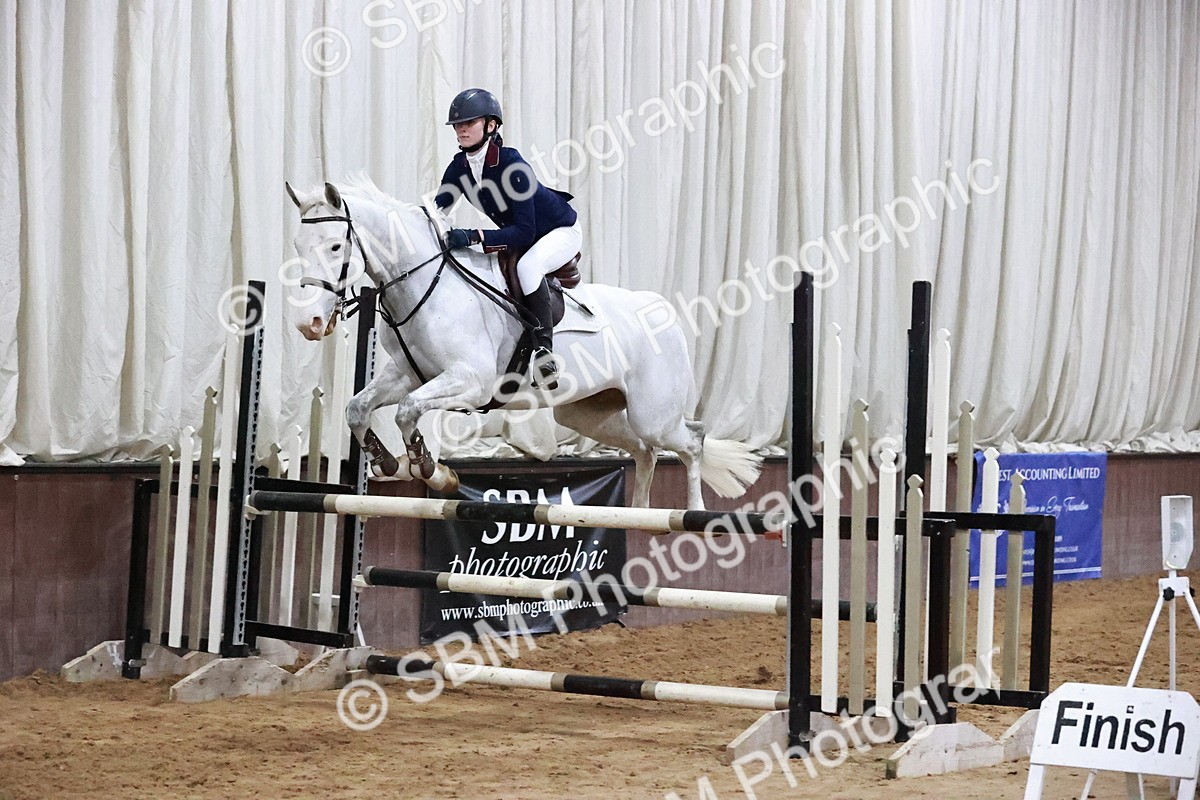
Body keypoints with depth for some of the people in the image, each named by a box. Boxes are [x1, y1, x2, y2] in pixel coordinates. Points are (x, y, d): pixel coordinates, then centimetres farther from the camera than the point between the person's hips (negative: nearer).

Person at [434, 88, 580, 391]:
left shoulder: (512, 164, -33)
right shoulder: (459, 167, -12)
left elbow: (524, 232, -37)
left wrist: (473, 237, -48)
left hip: (562, 230, -8)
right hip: (519, 238, 8)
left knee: (527, 266, -36)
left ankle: (544, 353, -34)